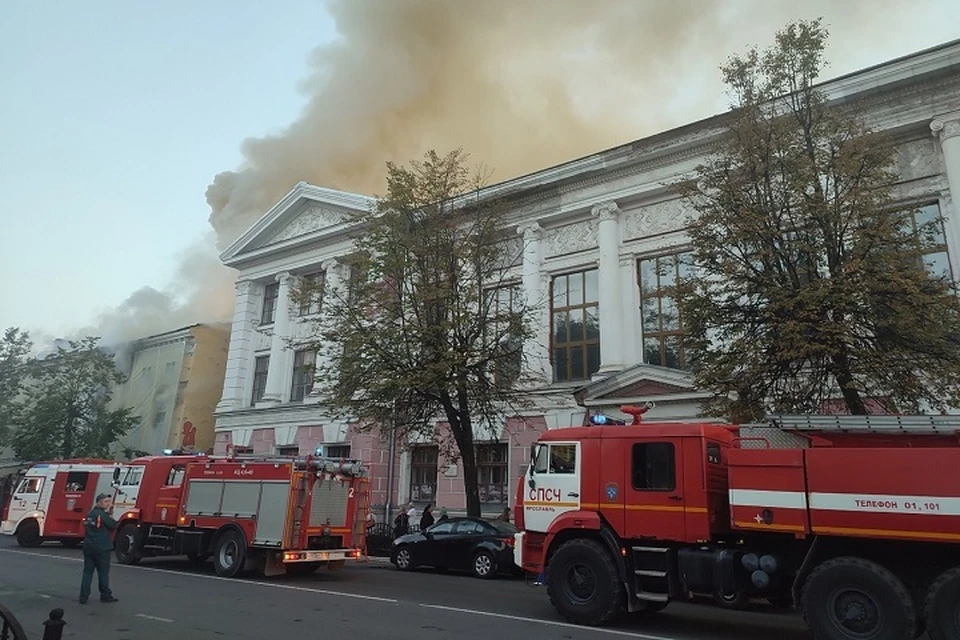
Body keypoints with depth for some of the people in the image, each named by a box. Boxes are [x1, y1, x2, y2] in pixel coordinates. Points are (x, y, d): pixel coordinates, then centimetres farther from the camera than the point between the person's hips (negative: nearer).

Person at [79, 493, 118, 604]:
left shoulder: (89, 514, 12)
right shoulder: (103, 514, -14)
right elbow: (113, 526, -11)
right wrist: (109, 514, -2)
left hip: (88, 548, 7)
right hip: (101, 549, -7)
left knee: (87, 572, 7)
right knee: (103, 572, 2)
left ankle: (83, 597, 5)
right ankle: (105, 595, 9)